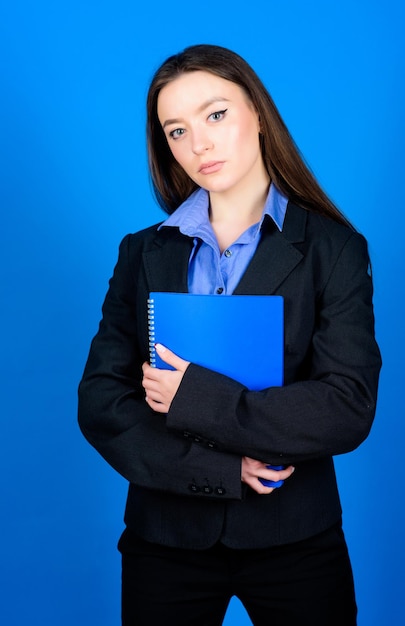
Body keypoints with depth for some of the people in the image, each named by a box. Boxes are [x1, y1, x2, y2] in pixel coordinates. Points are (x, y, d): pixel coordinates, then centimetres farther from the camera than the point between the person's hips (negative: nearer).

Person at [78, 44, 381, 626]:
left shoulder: (333, 248, -5)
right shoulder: (144, 254, 2)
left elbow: (348, 408, -14)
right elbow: (100, 403, -6)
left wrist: (194, 399, -19)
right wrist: (222, 468, -17)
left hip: (294, 538, -1)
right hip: (166, 535, 2)